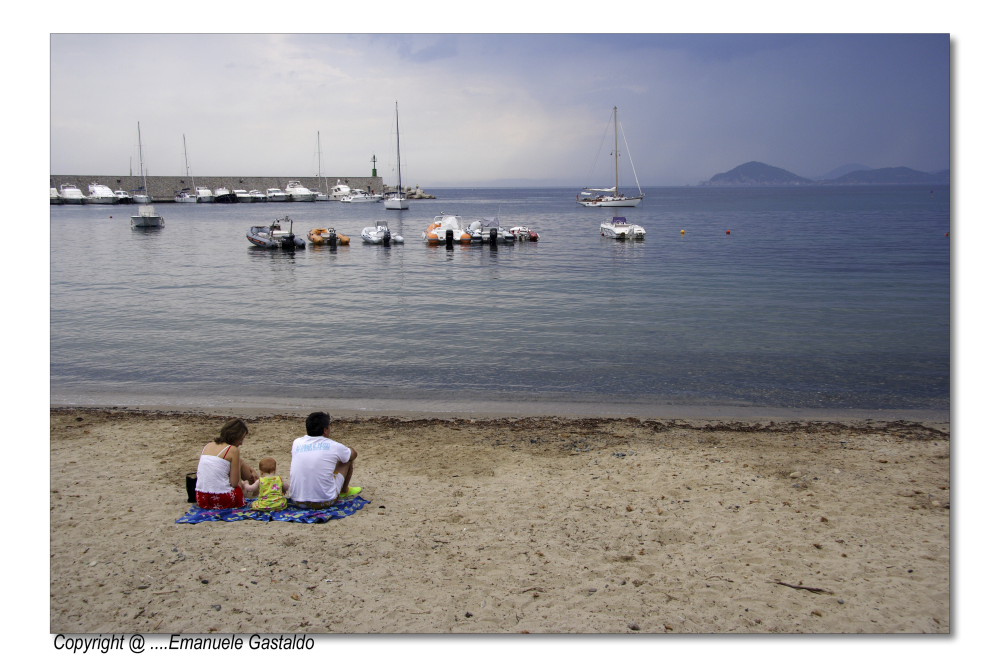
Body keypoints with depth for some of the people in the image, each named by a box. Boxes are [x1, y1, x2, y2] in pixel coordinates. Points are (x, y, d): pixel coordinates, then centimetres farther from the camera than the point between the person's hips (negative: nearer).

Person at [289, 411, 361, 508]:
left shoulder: (296, 443, 0)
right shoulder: (334, 446, -7)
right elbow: (354, 454, 16)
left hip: (297, 502, 4)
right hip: (325, 502, -3)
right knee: (348, 458, 15)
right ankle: (344, 491, 36)